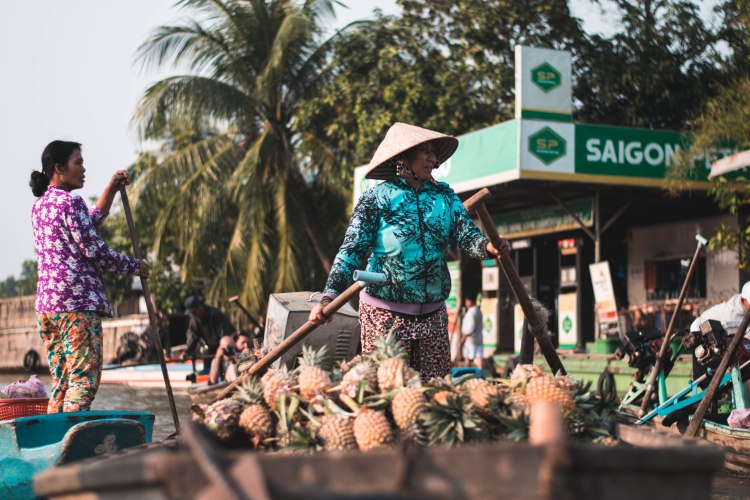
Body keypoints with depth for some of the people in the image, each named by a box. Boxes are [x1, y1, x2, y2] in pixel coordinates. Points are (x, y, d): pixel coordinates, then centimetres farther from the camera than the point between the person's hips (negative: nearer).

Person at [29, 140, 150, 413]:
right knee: (84, 378, -8)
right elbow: (94, 250, -13)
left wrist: (112, 188, 28)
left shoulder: (40, 205, 18)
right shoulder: (70, 202, -9)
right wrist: (135, 266, 0)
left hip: (46, 303, 9)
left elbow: (90, 222, 30)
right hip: (78, 301, -9)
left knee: (62, 380, 12)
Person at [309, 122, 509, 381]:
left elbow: (466, 235, -2)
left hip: (433, 314, 4)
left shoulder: (445, 196, 7)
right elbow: (351, 251, -8)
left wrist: (487, 246, -25)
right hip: (384, 314, -4)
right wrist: (329, 297, -18)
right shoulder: (376, 199, -5)